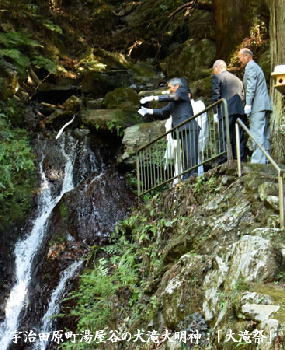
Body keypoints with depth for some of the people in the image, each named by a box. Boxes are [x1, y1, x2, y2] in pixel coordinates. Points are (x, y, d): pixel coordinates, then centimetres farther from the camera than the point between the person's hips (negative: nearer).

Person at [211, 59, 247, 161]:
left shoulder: (217, 77, 5)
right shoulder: (237, 79, 24)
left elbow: (215, 96, -5)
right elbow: (243, 95, 20)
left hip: (227, 111, -5)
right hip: (241, 111, 6)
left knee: (226, 138, -6)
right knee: (241, 137, 4)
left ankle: (227, 160, -14)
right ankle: (242, 160, 0)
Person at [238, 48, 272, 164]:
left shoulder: (250, 67, -5)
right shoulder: (256, 67, 26)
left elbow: (251, 86, -16)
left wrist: (248, 104, -20)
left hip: (257, 106, -10)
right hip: (264, 105, 10)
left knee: (257, 134, -14)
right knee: (264, 135, 8)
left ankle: (258, 161, -20)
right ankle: (264, 160, 9)